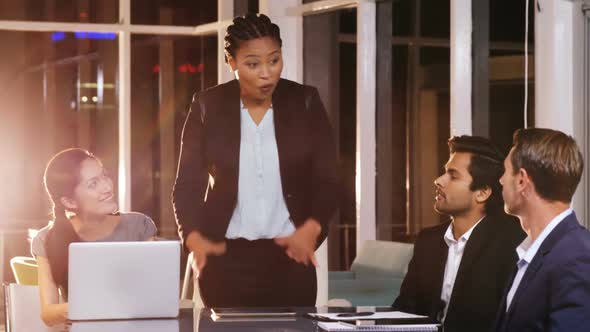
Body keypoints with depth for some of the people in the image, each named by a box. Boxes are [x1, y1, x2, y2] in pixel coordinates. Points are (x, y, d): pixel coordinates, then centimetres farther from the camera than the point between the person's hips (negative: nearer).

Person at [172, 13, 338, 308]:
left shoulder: (305, 103, 0)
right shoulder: (208, 106, -1)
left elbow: (326, 181, -3)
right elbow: (187, 183, -2)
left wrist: (311, 229, -23)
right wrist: (194, 237, -21)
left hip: (289, 256, 0)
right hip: (226, 258, 0)